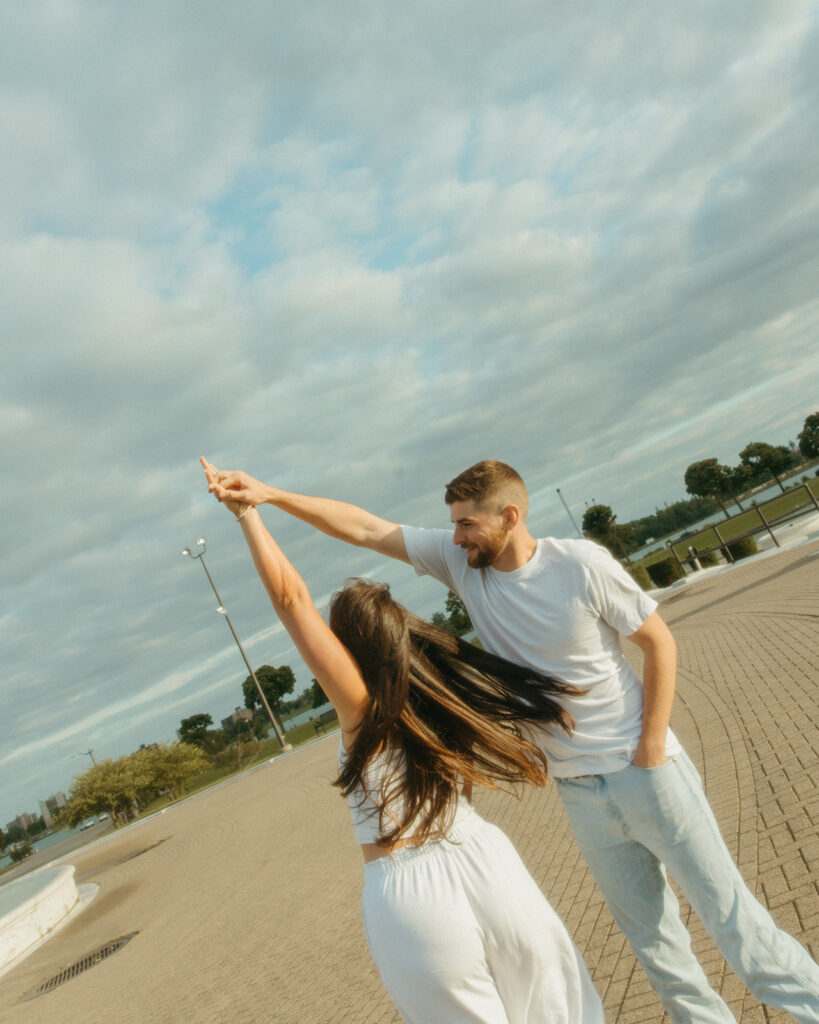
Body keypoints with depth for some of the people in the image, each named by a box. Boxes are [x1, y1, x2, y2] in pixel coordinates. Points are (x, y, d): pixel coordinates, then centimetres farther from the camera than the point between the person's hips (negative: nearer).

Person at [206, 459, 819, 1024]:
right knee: (648, 932, 17)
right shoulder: (460, 561, -7)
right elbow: (365, 528, -7)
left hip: (644, 770, -4)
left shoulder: (582, 565, -17)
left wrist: (653, 744, -11)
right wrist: (271, 495, -12)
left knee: (728, 912, 8)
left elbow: (660, 642, -7)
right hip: (581, 791, 4)